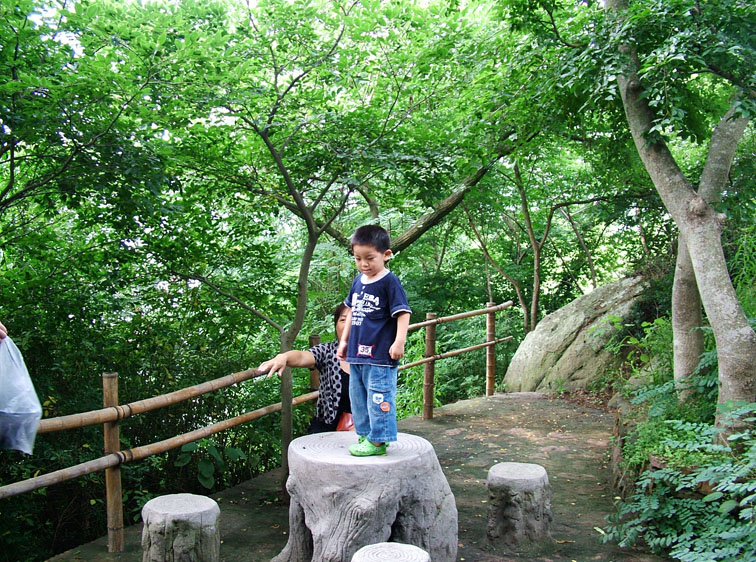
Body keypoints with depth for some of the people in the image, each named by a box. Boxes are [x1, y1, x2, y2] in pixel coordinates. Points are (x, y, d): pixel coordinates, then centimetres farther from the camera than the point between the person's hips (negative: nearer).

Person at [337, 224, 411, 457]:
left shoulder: (390, 282, -11)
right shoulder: (358, 281, 11)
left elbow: (402, 313, -13)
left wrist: (399, 342, -20)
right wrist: (344, 340, 22)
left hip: (380, 355, -8)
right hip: (357, 352, 8)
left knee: (379, 398, -4)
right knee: (358, 397, 16)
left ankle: (377, 441, 5)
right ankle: (365, 435, 28)